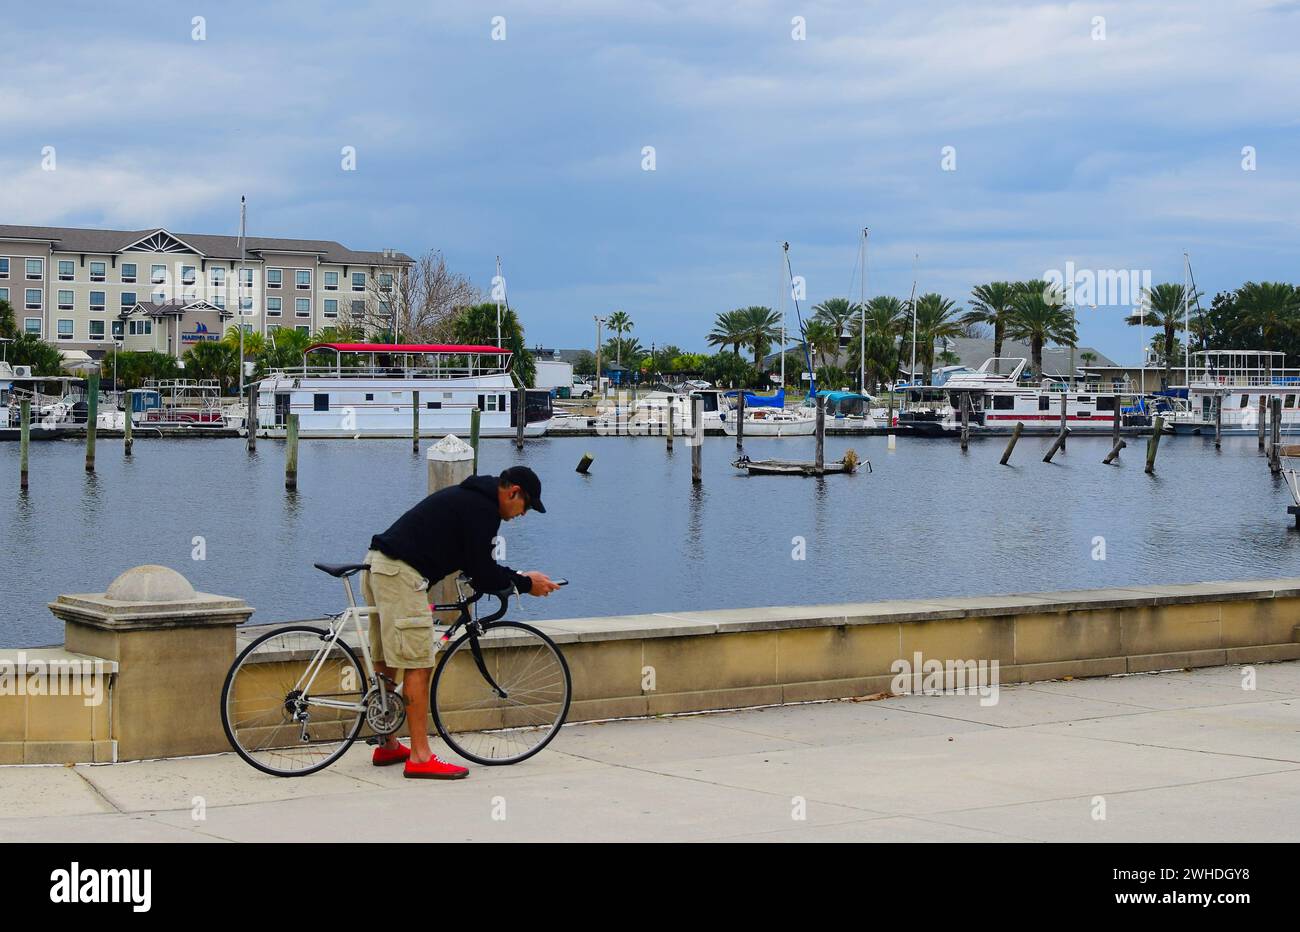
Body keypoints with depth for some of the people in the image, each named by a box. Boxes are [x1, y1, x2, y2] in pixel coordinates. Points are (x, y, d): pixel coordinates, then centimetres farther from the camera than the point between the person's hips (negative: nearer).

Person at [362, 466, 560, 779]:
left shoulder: (467, 497, 22)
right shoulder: (483, 510, -10)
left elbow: (474, 565, 28)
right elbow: (482, 577, -10)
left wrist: (517, 577, 21)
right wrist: (525, 584, 4)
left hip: (378, 565, 11)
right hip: (401, 574, -11)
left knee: (385, 662, 17)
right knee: (418, 666, -8)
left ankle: (388, 746, 27)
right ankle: (420, 758, -7)